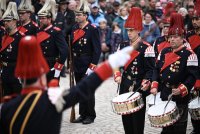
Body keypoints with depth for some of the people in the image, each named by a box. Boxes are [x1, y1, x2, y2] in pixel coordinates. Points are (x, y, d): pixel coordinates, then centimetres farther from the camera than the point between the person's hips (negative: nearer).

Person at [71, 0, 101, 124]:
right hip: (77, 66, 7)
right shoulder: (75, 29, 9)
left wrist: (92, 66, -17)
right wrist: (71, 64, 12)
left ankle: (90, 115, 11)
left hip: (87, 66, -7)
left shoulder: (93, 29, -11)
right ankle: (83, 114, 22)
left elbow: (97, 50, -14)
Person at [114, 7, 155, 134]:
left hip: (139, 88, -6)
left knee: (138, 116, -1)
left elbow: (150, 69, -12)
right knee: (125, 115, 11)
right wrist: (117, 75, -3)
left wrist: (146, 83, -25)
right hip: (125, 86, 6)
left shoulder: (146, 48, -10)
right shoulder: (123, 46, 9)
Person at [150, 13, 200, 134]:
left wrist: (181, 89, -27)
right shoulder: (164, 52, 7)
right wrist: (155, 86, -3)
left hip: (180, 98, -6)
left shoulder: (189, 54, -13)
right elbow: (157, 70, 10)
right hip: (164, 96, 6)